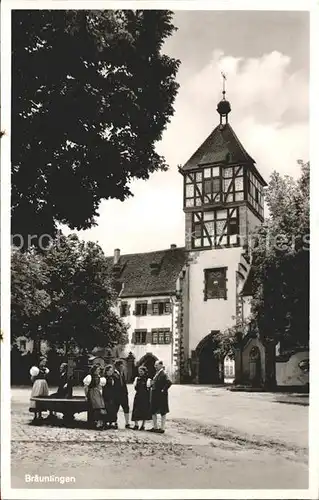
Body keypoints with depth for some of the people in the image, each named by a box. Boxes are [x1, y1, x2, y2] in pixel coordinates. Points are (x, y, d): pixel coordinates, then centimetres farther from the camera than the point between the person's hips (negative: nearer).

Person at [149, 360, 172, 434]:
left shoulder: (163, 374, -17)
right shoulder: (156, 373, 11)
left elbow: (169, 382, -29)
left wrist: (164, 390, -22)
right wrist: (151, 387, 13)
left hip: (161, 396, -9)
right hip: (155, 395, 9)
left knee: (162, 412, 2)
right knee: (153, 411, 13)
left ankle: (162, 428, 10)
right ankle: (155, 427, 23)